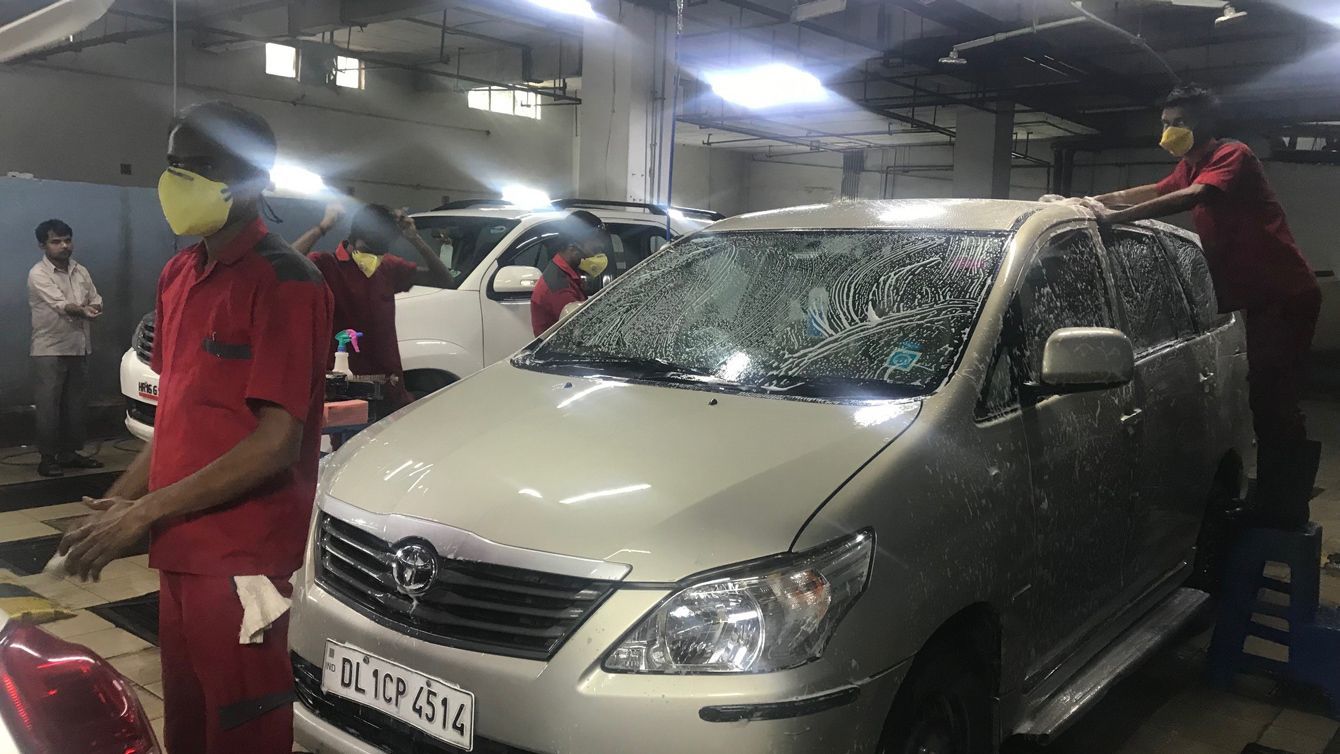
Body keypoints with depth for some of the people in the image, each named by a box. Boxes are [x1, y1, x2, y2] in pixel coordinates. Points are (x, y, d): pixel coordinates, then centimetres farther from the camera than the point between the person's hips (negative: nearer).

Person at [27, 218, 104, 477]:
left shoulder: (80, 271, 11)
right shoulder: (38, 275, -9)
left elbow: (96, 302, 8)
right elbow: (61, 305, -20)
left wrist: (91, 308, -13)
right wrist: (83, 310, -35)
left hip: (79, 347, 6)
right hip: (50, 350, -6)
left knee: (75, 404, 10)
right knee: (49, 406, -4)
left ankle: (70, 453, 18)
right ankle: (47, 458, 0)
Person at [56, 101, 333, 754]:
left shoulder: (283, 282, -14)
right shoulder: (180, 275, 12)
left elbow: (277, 441, -18)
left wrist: (145, 511, -15)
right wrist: (118, 500, 9)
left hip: (240, 556, -8)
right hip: (180, 547, 8)